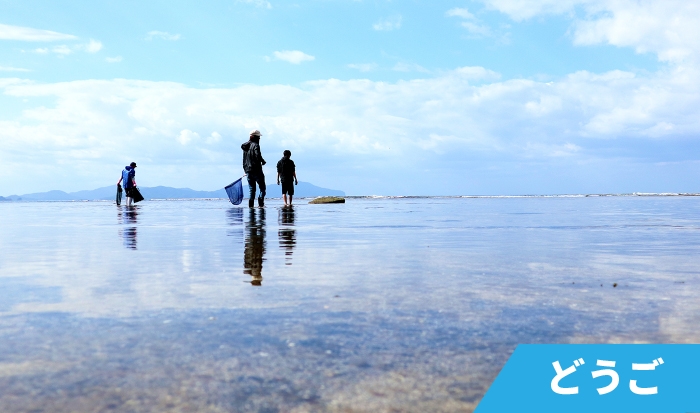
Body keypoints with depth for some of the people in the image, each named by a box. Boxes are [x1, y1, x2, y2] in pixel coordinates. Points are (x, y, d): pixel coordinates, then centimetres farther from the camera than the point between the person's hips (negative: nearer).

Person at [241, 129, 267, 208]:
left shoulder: (245, 146, 13)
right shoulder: (255, 145, -11)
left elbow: (244, 159, 17)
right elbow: (258, 156, -24)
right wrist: (263, 161, -5)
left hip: (248, 171, 7)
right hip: (256, 170, -7)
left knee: (252, 189, 11)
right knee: (262, 188, 2)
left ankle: (250, 205, 3)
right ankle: (261, 203, -9)